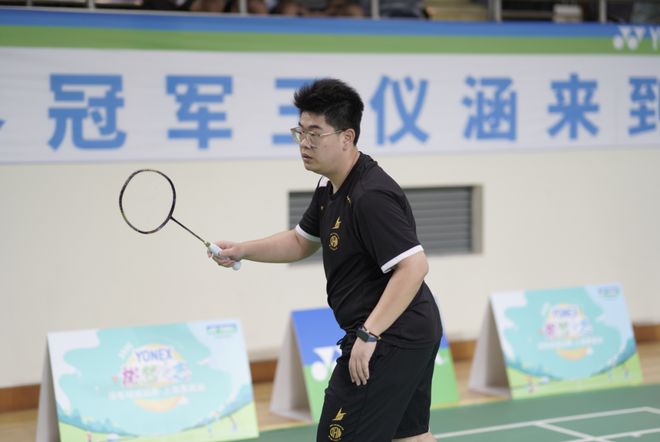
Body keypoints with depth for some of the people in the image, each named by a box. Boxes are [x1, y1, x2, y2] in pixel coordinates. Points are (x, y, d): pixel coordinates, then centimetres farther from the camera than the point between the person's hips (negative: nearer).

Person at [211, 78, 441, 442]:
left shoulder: (371, 196, -24)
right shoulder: (330, 187, 9)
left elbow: (414, 266, -29)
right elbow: (301, 241, 23)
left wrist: (369, 334, -30)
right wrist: (242, 251, 10)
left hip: (389, 338, -11)